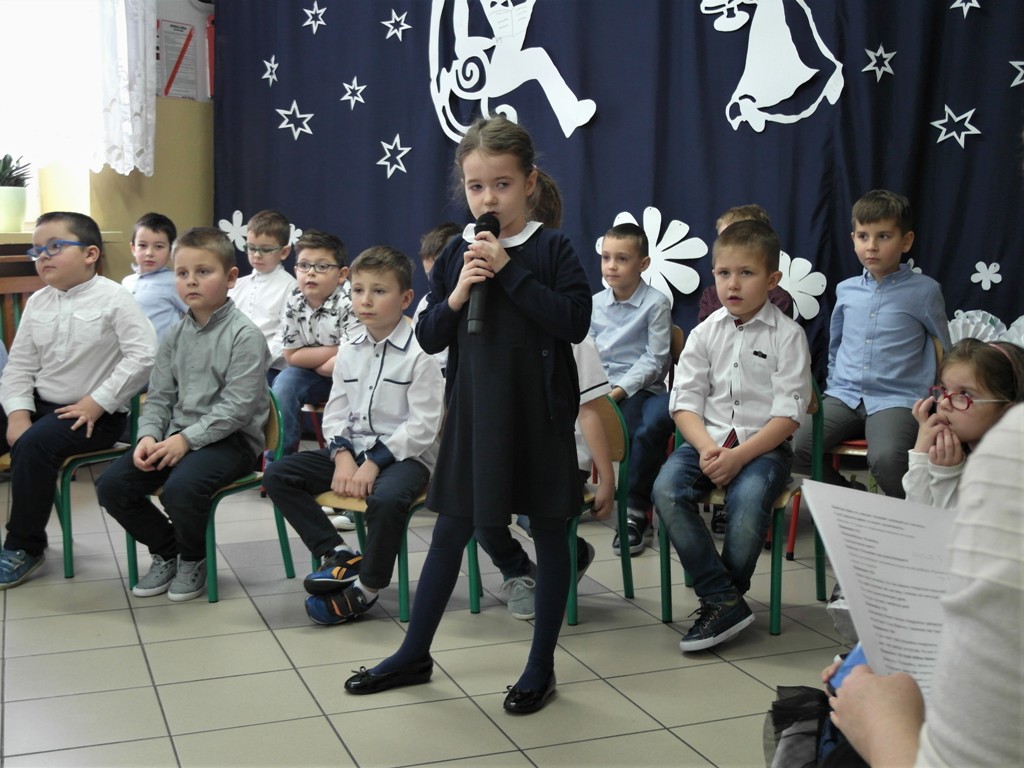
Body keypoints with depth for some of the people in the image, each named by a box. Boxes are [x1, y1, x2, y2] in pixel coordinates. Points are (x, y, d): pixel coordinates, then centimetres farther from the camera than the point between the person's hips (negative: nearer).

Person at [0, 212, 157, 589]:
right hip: (40, 403, 7)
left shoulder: (114, 298, -10)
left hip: (94, 414, -7)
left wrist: (98, 402, -20)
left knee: (32, 445, -30)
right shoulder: (37, 302, 9)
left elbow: (143, 356, -19)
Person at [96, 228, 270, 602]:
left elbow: (237, 407, -17)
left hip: (230, 439, -7)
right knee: (111, 485, -9)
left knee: (181, 488, -33)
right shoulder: (175, 335, 11)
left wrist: (186, 439, -21)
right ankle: (167, 551, 14)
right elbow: (159, 396, 11)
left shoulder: (244, 335, -11)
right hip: (177, 435, 7)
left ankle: (194, 560, 0)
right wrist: (149, 435, -8)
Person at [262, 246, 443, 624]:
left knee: (385, 497, -39)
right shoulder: (348, 351, 10)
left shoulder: (420, 354, -10)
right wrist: (343, 455, -10)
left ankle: (366, 587, -15)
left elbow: (422, 426, -15)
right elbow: (335, 413, 10)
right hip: (352, 448, 7)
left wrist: (374, 463, -21)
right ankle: (339, 555, -6)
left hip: (404, 453, -7)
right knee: (277, 475, -7)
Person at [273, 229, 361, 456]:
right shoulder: (294, 304, -8)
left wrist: (317, 364, -12)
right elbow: (292, 356, -4)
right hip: (319, 378, 5)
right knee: (285, 382, -20)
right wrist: (335, 351, -14)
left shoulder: (349, 303, -24)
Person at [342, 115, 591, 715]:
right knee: (449, 534, 12)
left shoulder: (553, 249, -6)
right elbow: (429, 338, 5)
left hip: (538, 415, -3)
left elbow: (574, 322, -19)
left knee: (549, 534, 7)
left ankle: (542, 666, 22)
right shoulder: (456, 255, 4)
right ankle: (414, 655, 26)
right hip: (473, 413, 4)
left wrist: (511, 270, -20)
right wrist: (455, 297, -14)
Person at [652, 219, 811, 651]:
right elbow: (685, 401, 3)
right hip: (708, 439, 4)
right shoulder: (706, 332, 9)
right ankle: (726, 603, -21)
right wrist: (707, 448, -16)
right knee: (666, 489, -26)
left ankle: (719, 600, -11)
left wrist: (739, 455, -20)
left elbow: (789, 413, -8)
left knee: (748, 499, -35)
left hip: (764, 444, -3)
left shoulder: (787, 335, -2)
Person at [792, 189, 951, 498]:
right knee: (794, 447, -20)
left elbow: (945, 353, 11)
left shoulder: (924, 291, 0)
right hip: (844, 396, 4)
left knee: (885, 458, -34)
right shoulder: (846, 290, 11)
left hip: (896, 400, -4)